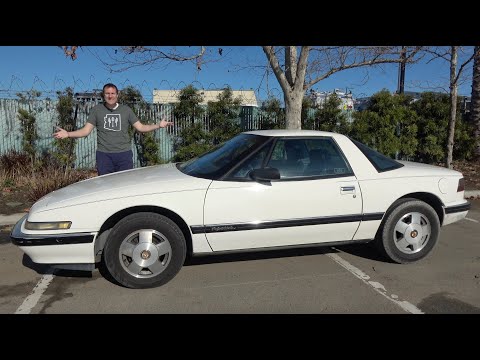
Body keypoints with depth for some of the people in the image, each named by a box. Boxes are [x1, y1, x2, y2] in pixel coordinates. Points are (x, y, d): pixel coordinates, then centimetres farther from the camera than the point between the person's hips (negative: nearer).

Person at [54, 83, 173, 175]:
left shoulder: (126, 110, 8)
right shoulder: (97, 110, 6)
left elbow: (140, 127, 6)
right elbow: (86, 130, 4)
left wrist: (159, 125, -7)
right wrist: (68, 134, -12)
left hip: (124, 154, 0)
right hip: (104, 155, 0)